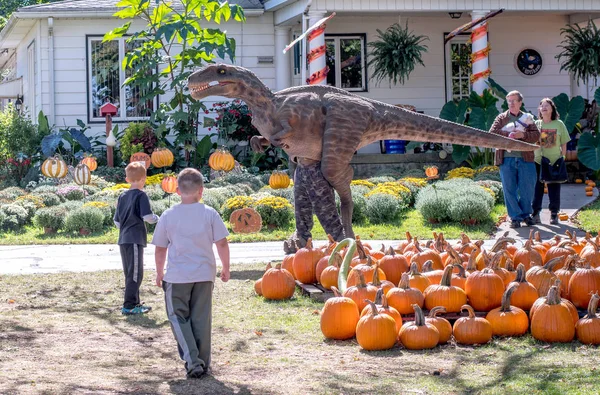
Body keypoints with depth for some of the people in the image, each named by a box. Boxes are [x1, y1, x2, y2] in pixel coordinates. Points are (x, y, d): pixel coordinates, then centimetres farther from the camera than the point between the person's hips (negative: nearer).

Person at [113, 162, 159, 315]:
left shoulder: (122, 196, 12)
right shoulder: (141, 195, -9)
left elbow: (117, 220, 15)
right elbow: (147, 217, -16)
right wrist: (157, 219, 4)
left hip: (123, 239, 8)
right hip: (135, 239, -7)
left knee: (130, 273, 15)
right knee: (135, 274, -5)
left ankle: (134, 303, 22)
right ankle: (129, 305, -7)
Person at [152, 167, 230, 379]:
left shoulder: (168, 216, -2)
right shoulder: (209, 213, -3)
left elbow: (160, 248, 4)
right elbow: (222, 244, -2)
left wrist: (160, 272, 18)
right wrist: (226, 268, 11)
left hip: (177, 276, -1)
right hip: (204, 274, 1)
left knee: (178, 317, 8)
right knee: (201, 319, 10)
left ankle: (192, 361, -9)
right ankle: (203, 363, 15)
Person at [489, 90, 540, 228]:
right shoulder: (501, 118, 11)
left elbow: (536, 135, 1)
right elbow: (492, 134, -2)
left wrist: (523, 135, -16)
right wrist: (507, 135, -16)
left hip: (525, 159, 1)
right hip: (506, 159, 0)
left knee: (527, 189, 3)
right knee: (509, 190, 0)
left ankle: (526, 214, 22)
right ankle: (515, 217, 9)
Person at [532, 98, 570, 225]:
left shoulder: (559, 124, 3)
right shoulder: (536, 124, 4)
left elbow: (564, 143, 6)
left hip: (555, 162, 0)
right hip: (538, 162, 0)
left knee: (554, 189, 4)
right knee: (537, 188, 1)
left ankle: (554, 214, 11)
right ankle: (535, 213, 6)